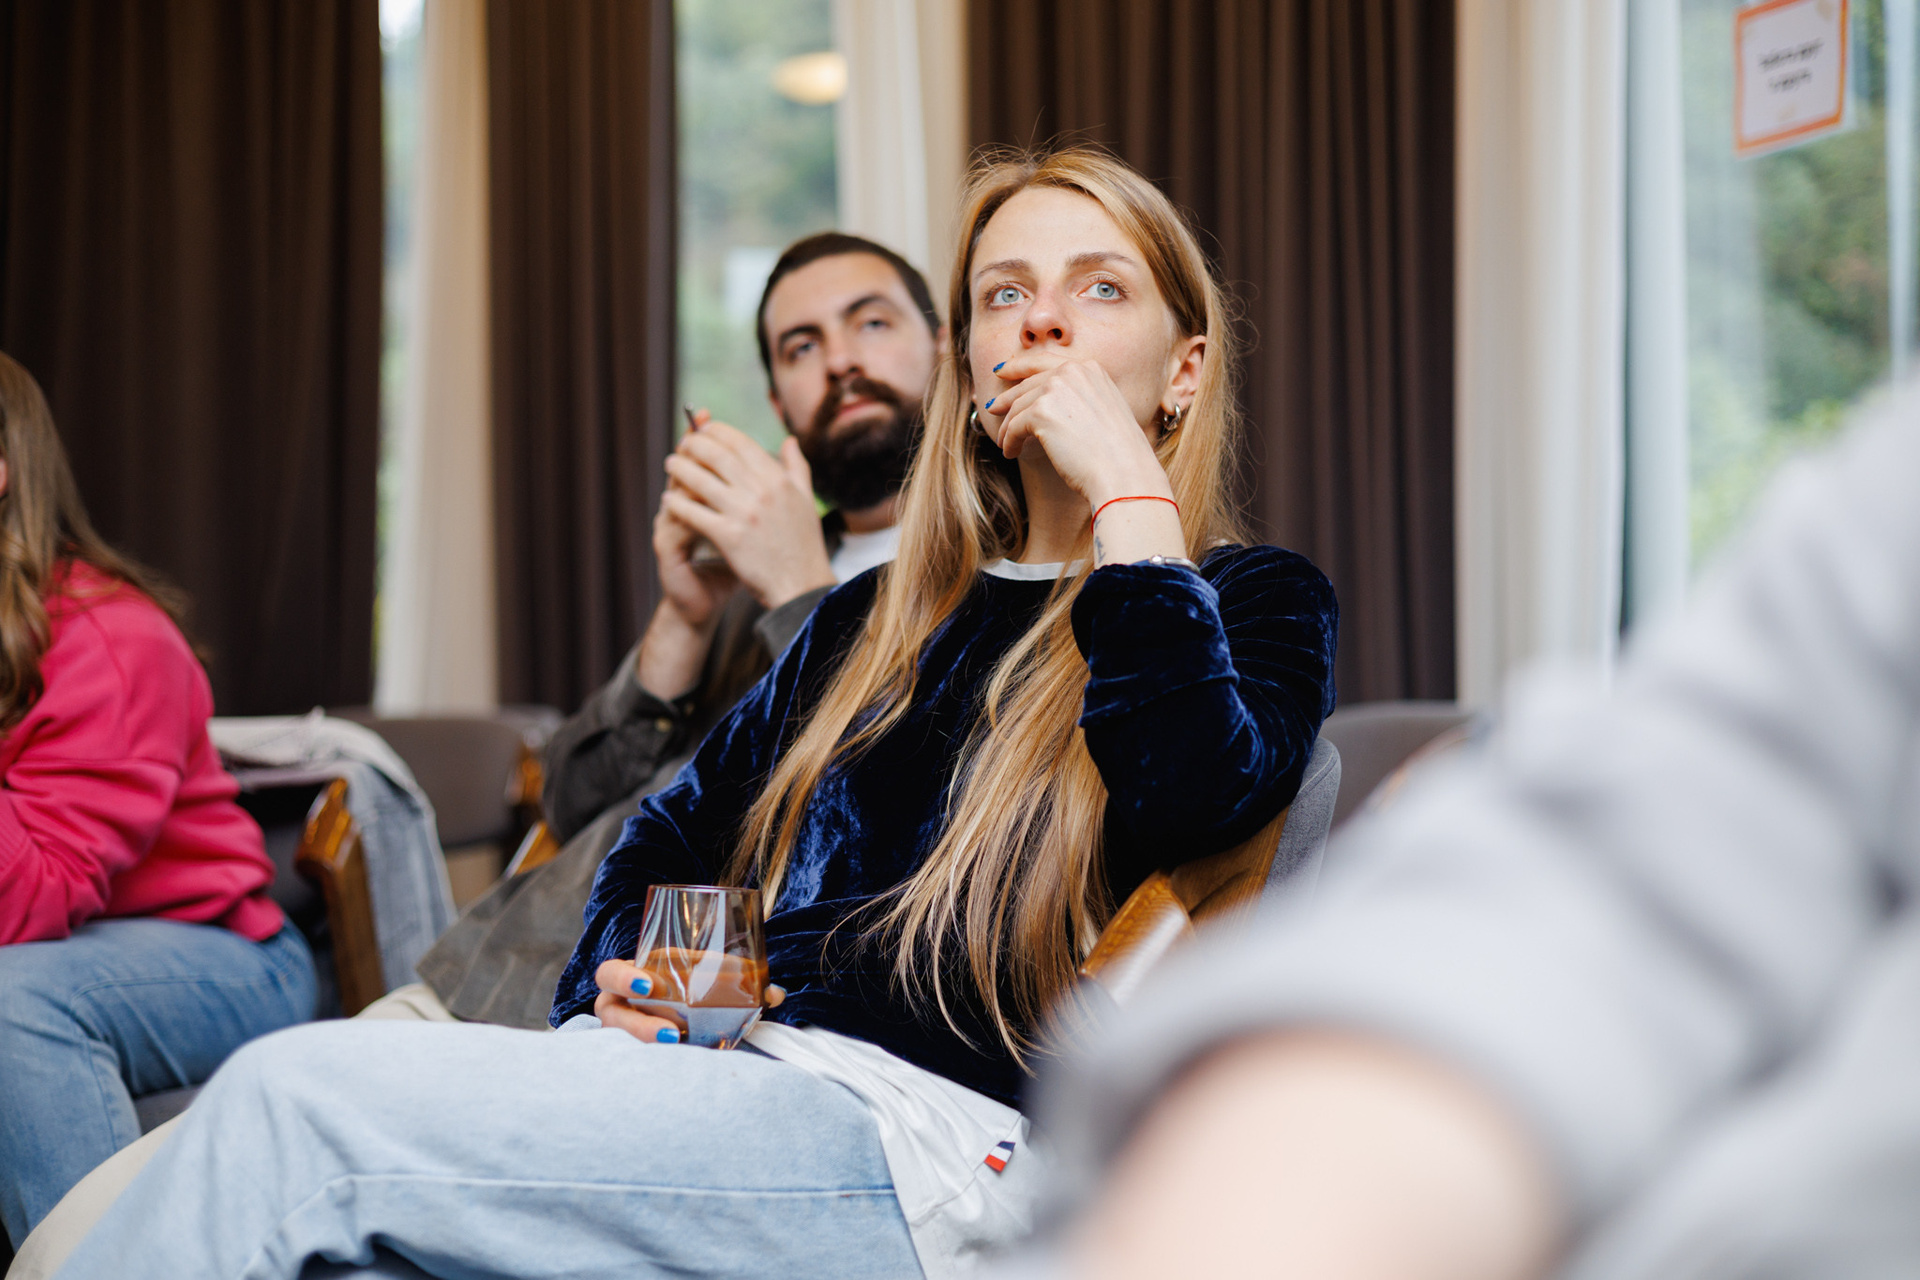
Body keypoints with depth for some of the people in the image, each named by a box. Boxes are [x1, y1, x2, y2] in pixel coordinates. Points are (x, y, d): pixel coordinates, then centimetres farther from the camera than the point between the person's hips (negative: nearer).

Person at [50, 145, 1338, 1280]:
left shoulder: (1253, 599, 8)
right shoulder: (873, 620, 25)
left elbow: (1194, 797, -16)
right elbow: (666, 838, 31)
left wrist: (1126, 488, -9)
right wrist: (620, 980, 9)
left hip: (929, 1144, -6)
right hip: (726, 1080, 6)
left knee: (302, 1100, -23)